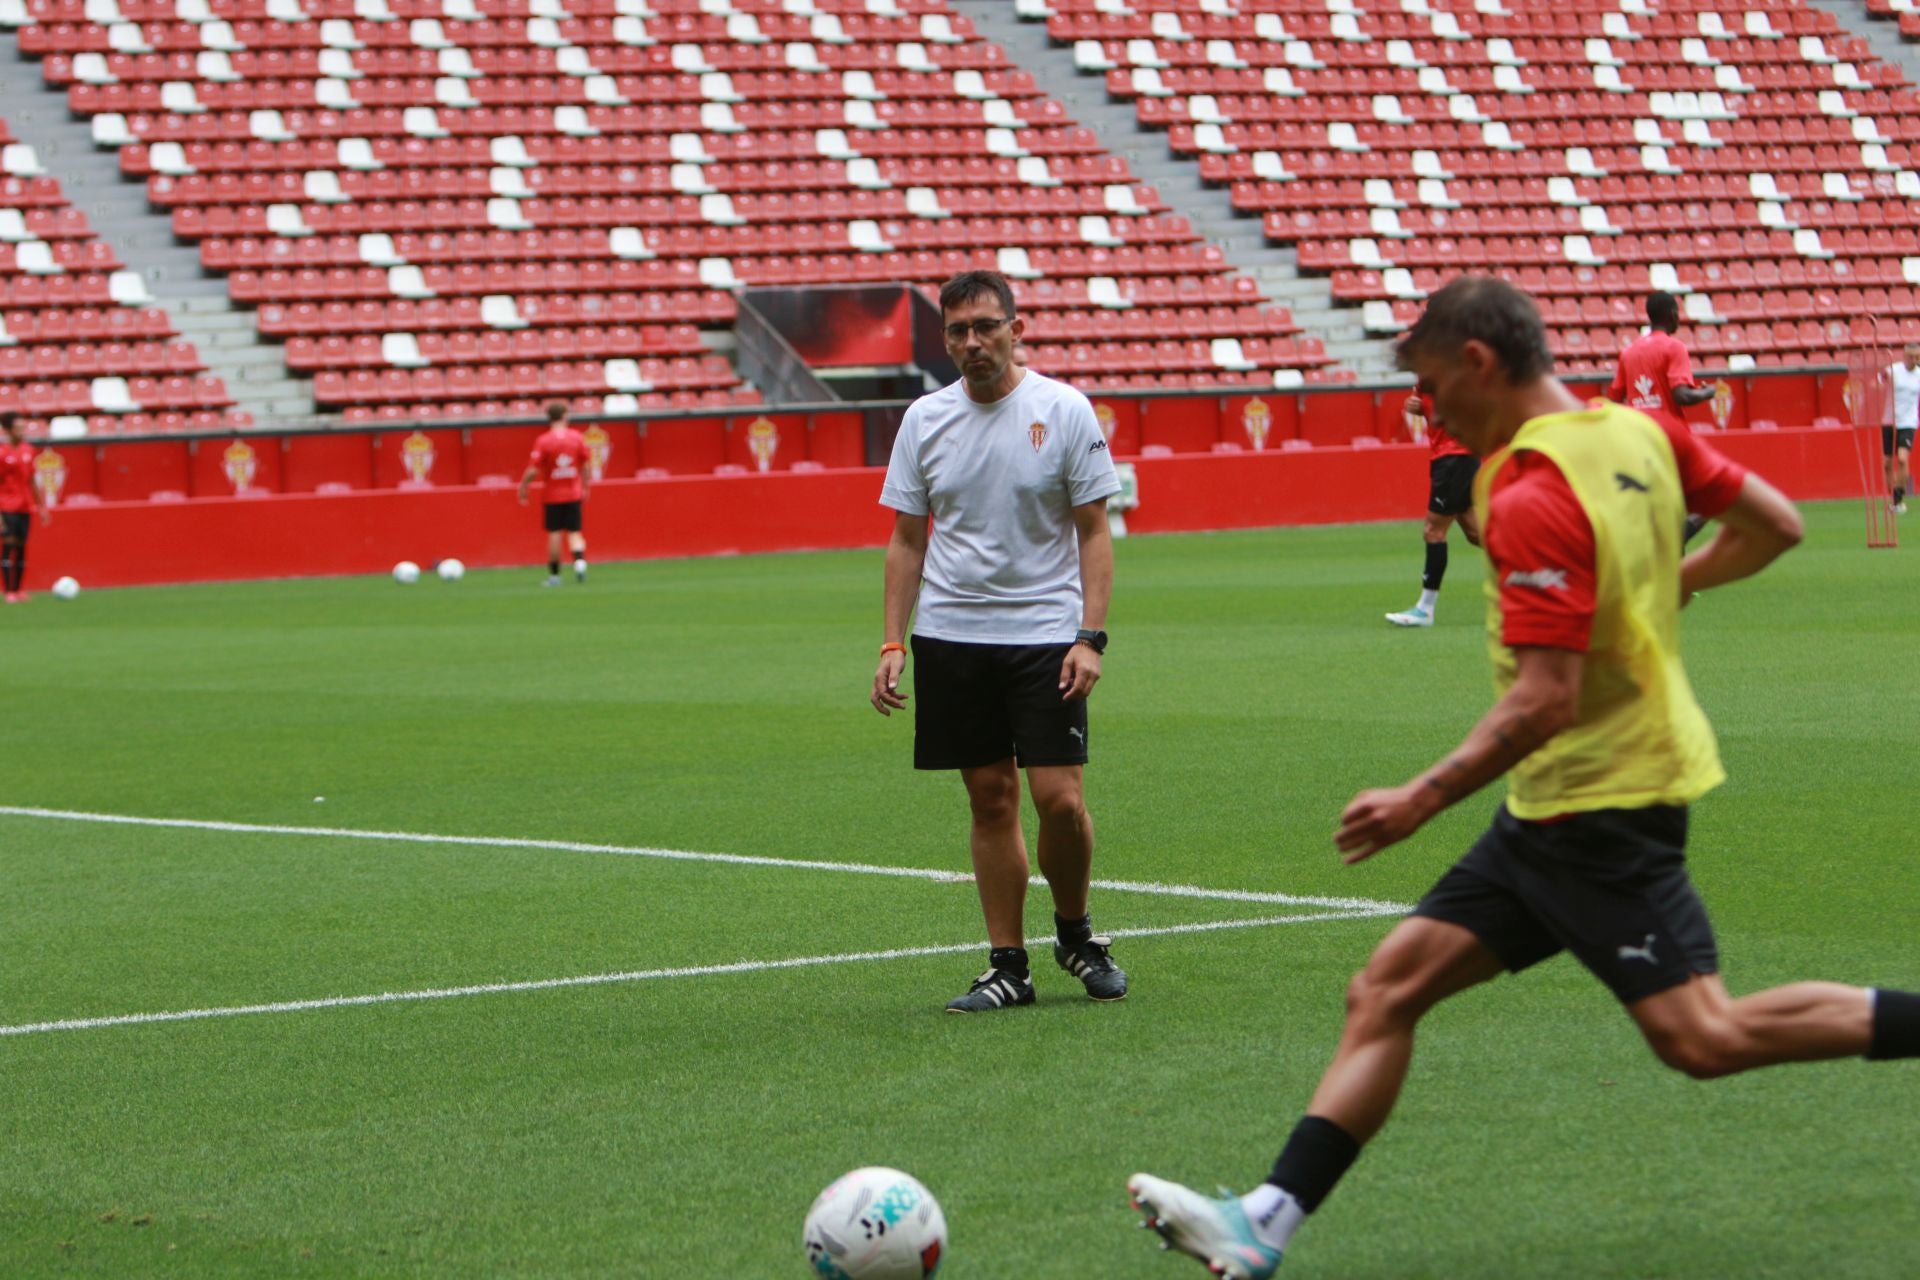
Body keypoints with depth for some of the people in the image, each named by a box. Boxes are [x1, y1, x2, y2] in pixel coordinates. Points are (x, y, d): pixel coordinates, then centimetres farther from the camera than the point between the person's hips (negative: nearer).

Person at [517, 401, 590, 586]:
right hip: (574, 494, 2)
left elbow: (532, 470, -13)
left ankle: (554, 575, 8)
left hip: (551, 496, -2)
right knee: (574, 532, 7)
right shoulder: (577, 437, -3)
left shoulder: (543, 441, -11)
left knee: (554, 533, 5)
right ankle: (580, 560, -19)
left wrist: (522, 488, 1)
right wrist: (584, 487, 16)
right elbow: (585, 466, 4)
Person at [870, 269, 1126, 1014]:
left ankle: (1075, 931, 16)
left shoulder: (1064, 411, -3)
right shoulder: (925, 420, 6)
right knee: (990, 799, 4)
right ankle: (1008, 966, 11)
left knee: (1059, 798, -9)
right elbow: (907, 540, 11)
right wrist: (891, 644, 3)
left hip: (1043, 633, -2)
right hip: (949, 637, 3)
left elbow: (1094, 532, -1)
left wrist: (1091, 636, -11)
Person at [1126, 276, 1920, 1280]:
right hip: (1555, 812, 10)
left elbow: (1545, 702, -24)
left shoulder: (1532, 500, -20)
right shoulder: (1639, 433, 6)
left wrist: (1425, 799, -18)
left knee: (1703, 1038, -11)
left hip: (1598, 806, -10)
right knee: (1386, 988, 3)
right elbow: (1773, 525, 14)